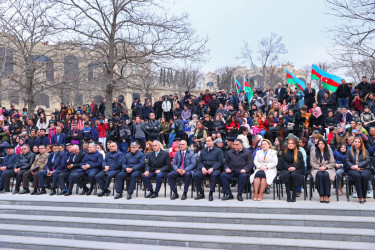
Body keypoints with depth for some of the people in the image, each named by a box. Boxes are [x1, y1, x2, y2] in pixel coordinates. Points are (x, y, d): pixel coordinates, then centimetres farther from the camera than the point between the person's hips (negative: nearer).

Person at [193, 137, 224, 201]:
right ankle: (200, 193, -14)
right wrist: (202, 167, -6)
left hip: (214, 169, -4)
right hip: (204, 168, 4)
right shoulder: (203, 151, 23)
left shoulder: (218, 150, 9)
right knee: (195, 175, -24)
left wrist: (212, 168, -16)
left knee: (214, 174, -39)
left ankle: (211, 193, -26)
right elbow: (200, 162, 17)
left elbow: (220, 161, -1)